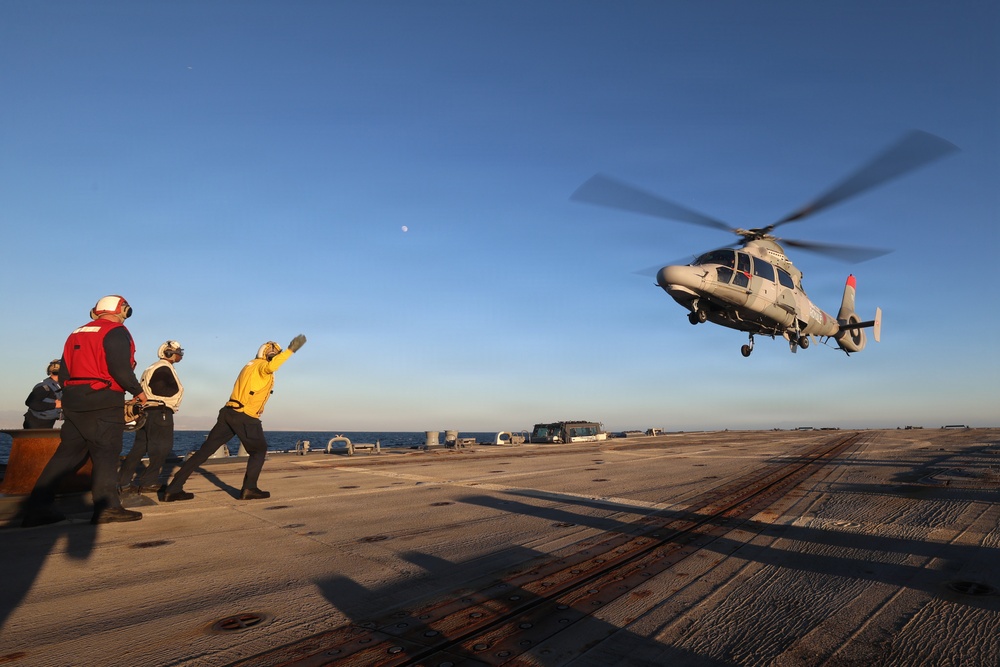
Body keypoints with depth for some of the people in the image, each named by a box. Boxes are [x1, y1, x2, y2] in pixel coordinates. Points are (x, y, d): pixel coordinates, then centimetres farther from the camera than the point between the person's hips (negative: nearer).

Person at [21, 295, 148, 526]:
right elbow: (120, 368, -17)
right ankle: (107, 506, -8)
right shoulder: (116, 332, -7)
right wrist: (138, 391, -5)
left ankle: (37, 508, 10)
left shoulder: (77, 333, 19)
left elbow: (63, 371, 18)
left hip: (74, 401, 8)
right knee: (106, 452, -5)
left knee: (67, 453, 11)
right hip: (104, 402, -8)